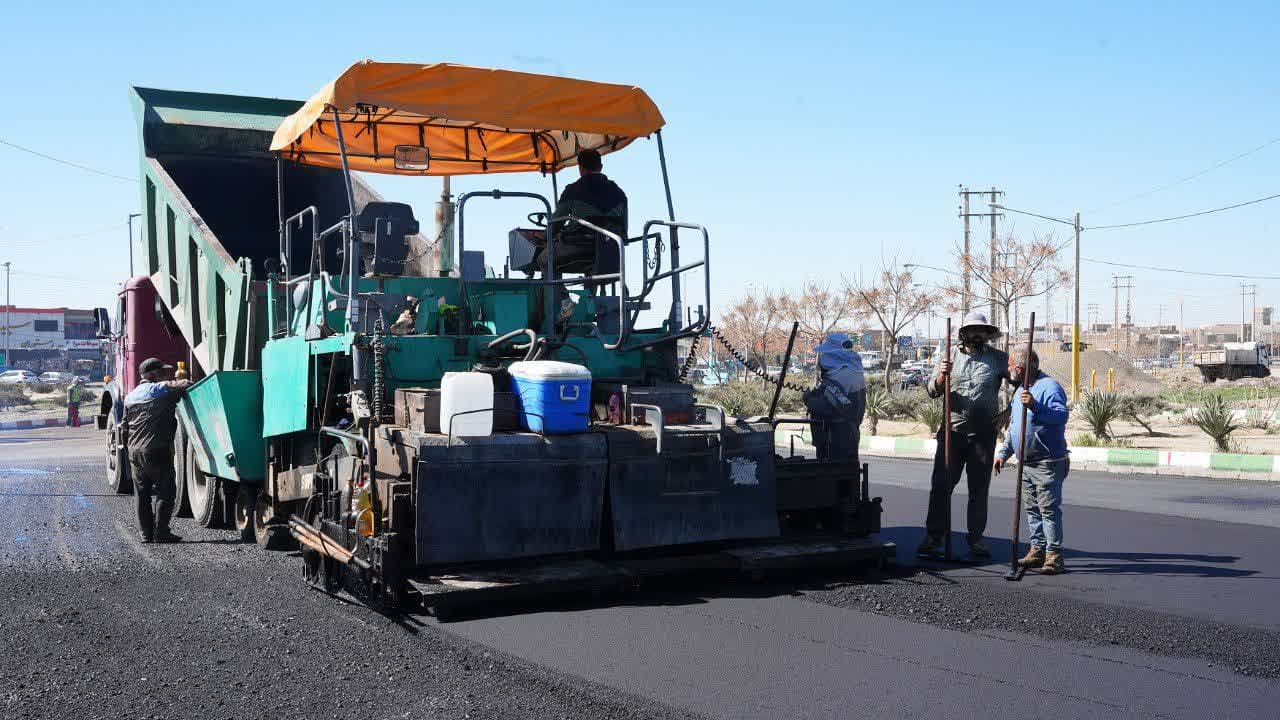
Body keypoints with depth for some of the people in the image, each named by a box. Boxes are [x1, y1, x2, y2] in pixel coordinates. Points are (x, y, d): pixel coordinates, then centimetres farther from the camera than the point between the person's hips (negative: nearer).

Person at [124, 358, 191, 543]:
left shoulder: (130, 396, 16)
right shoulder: (162, 389, -6)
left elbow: (126, 424, 20)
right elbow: (187, 385, -13)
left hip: (135, 452, 7)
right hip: (157, 451, -7)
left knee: (142, 495, 11)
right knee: (165, 493, 0)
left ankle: (146, 533, 13)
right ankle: (161, 533, -2)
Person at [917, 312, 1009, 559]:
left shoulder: (999, 358, 4)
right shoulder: (951, 356, 6)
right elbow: (931, 391, 2)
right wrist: (941, 375, -17)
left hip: (984, 434, 0)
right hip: (952, 430, 0)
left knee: (979, 488, 6)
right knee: (941, 485, -2)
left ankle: (976, 537, 15)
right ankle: (934, 536, 3)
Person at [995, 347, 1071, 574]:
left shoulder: (1050, 387, -13)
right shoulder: (1021, 390, 17)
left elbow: (1063, 415, -30)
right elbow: (1013, 426, 26)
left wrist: (1035, 407, -42)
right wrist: (1003, 452, 21)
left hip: (1048, 463, -9)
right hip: (1026, 463, 9)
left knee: (1049, 508, -7)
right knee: (1031, 508, 12)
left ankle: (1054, 554, -3)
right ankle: (1038, 550, 20)